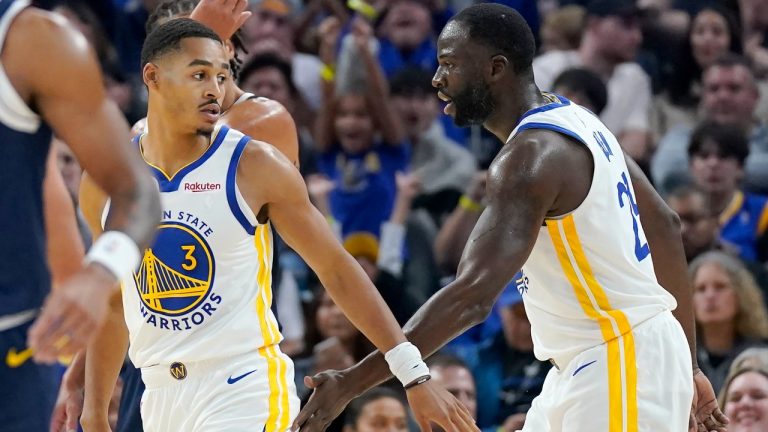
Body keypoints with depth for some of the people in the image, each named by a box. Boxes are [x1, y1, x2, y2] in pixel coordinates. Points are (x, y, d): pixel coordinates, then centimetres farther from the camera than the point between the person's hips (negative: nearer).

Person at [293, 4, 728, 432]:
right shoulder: (573, 120, 10)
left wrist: (354, 383, -31)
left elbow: (472, 297, -30)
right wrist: (687, 365, 23)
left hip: (619, 366, -10)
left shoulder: (532, 156, -20)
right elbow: (665, 226, 17)